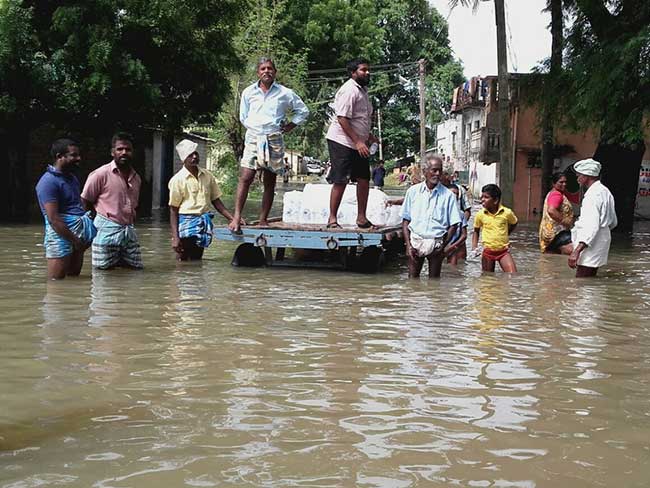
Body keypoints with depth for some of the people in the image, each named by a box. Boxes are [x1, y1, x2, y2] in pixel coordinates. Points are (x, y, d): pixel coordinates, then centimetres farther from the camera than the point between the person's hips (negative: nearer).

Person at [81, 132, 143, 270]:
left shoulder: (136, 178, 13)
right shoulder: (101, 174, -6)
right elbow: (85, 203, -3)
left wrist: (130, 223, 12)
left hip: (129, 231, 6)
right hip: (106, 232, -6)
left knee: (137, 269, 5)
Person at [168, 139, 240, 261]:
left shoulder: (208, 176, 6)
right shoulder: (177, 180, -6)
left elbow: (216, 201, 13)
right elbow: (173, 210, -6)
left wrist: (232, 218, 1)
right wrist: (175, 237, -12)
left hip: (204, 223, 4)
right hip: (186, 222, -4)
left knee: (196, 260, 11)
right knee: (183, 261, -2)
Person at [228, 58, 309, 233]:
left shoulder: (285, 93, 4)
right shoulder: (248, 92, 8)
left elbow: (303, 111, 13)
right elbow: (243, 116, 19)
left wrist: (290, 126, 6)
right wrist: (253, 128, 11)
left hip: (274, 140, 0)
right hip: (253, 138, 0)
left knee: (270, 182, 3)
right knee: (245, 178, -14)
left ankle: (263, 220, 9)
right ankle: (236, 218, -17)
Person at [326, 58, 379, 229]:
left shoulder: (363, 90, 15)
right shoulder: (349, 90, -15)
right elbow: (342, 118, -22)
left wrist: (368, 136, 16)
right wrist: (358, 142, -25)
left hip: (358, 143, 9)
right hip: (342, 141, -9)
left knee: (364, 179, 8)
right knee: (341, 181, -7)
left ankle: (361, 218, 16)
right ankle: (332, 219, 1)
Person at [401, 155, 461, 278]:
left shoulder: (448, 195, 2)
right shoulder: (413, 191, 5)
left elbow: (453, 225, 3)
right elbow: (405, 220, 6)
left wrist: (443, 246, -6)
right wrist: (408, 244, -4)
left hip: (436, 243, 0)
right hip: (416, 241, 1)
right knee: (412, 279, -1)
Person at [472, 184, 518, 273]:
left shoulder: (507, 212, -8)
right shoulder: (480, 214, -6)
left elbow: (514, 224, 14)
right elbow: (476, 231, 9)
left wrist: (505, 234, 6)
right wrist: (474, 248, 0)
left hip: (504, 250, -1)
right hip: (488, 251, 1)